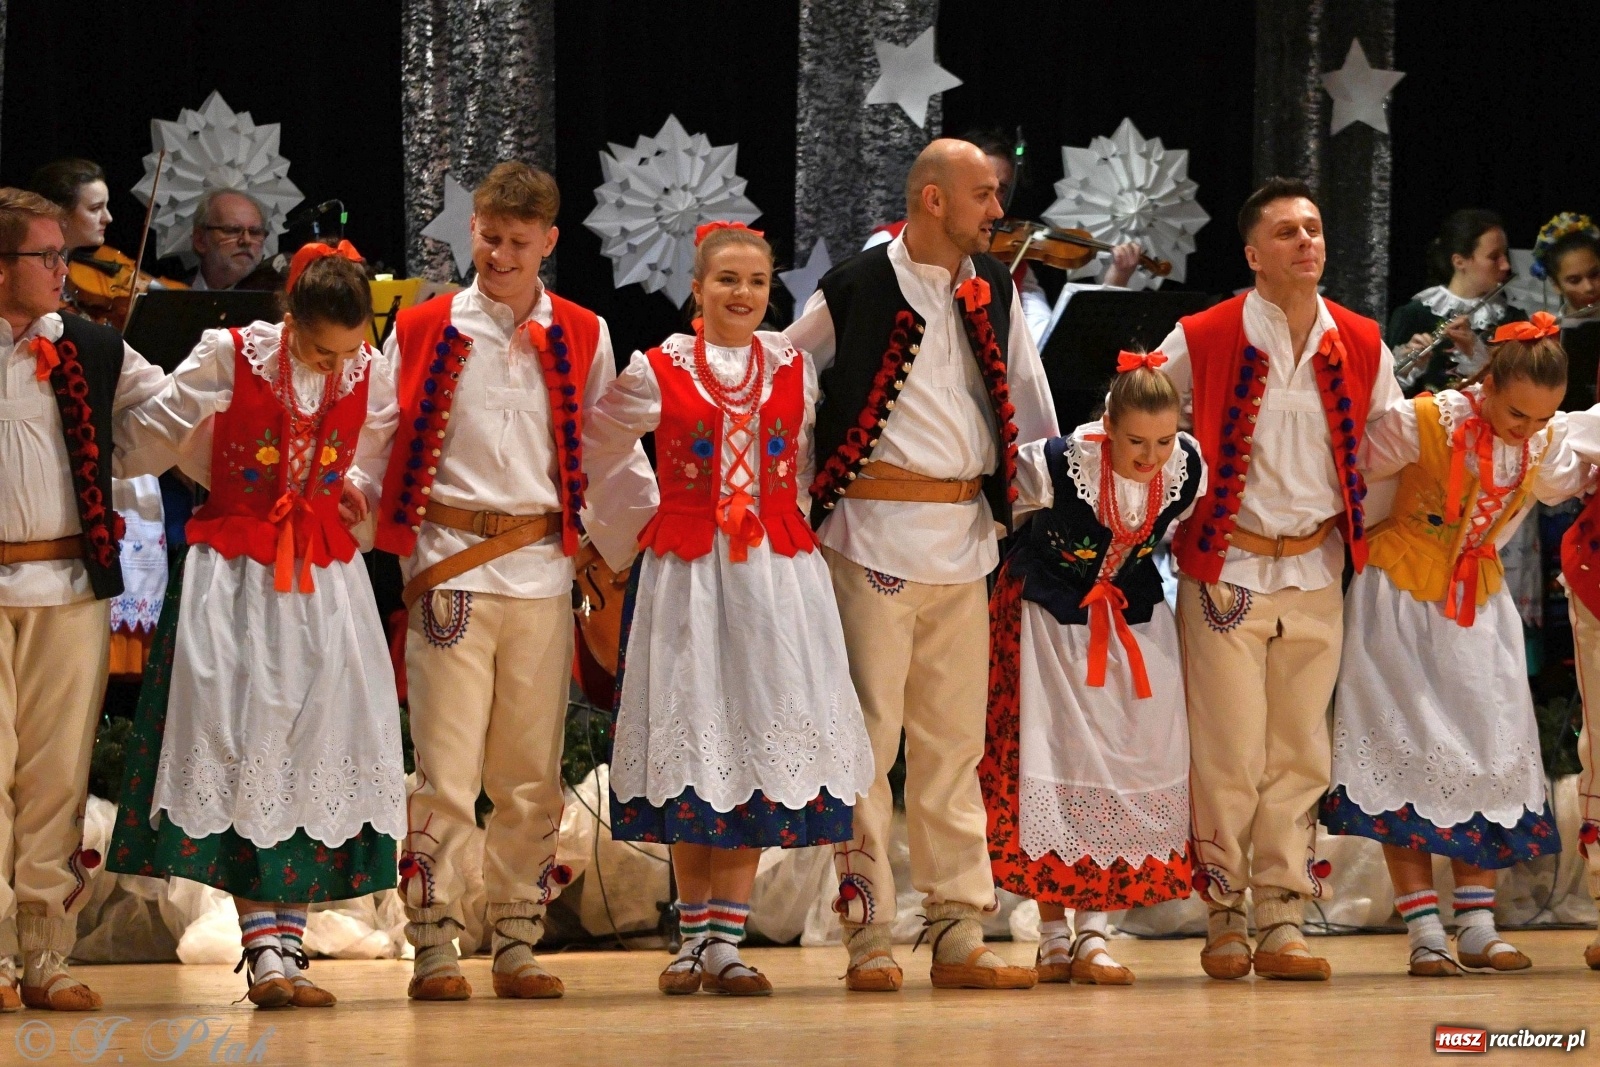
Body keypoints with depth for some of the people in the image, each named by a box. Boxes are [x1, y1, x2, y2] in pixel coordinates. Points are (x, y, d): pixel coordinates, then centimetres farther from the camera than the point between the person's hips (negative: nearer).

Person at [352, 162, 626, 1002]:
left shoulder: (581, 338, 10)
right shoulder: (422, 332, 6)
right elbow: (379, 433, 6)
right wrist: (351, 497, -10)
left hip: (542, 568, 2)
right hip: (449, 566, -2)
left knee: (532, 774, 5)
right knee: (447, 766, -6)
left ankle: (517, 943, 12)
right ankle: (434, 946, -3)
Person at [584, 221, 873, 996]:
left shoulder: (794, 371, 7)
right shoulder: (659, 372, 1)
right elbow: (595, 449, 14)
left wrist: (801, 518, 10)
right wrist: (635, 522, 13)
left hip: (775, 574, 2)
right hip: (686, 575, -1)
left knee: (760, 747, -2)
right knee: (691, 754, 1)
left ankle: (726, 941, 2)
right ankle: (694, 937, 10)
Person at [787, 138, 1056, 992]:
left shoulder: (993, 291, 13)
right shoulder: (854, 292, -3)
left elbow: (1029, 407, 19)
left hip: (964, 537, 6)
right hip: (875, 531, -5)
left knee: (954, 742, 7)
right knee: (868, 736, -6)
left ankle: (958, 935, 10)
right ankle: (868, 938, -3)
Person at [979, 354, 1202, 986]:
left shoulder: (1189, 468, -18)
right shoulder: (1058, 465, -30)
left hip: (1134, 616, 3)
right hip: (1050, 614, -3)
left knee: (1128, 763, -2)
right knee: (1049, 759, -3)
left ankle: (1094, 934, 1)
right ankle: (1053, 938, 5)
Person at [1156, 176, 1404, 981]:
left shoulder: (1360, 347, 5)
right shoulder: (1201, 341, -6)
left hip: (1315, 573, 3)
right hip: (1226, 571, -3)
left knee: (1299, 756, 4)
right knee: (1229, 754, -6)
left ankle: (1283, 925, 7)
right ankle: (1223, 921, 4)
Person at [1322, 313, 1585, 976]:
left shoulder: (1543, 446, -5)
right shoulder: (1425, 422, -20)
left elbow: (1569, 482, 18)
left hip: (1479, 605, 5)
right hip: (1403, 597, -5)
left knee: (1490, 756, 1)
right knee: (1406, 754, -7)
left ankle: (1476, 926, 5)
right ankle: (1424, 931, -7)